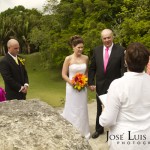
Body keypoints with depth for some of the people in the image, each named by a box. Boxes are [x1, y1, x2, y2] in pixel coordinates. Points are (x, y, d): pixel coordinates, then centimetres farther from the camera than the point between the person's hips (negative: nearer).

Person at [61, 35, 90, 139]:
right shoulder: (68, 59, -10)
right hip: (72, 87, -3)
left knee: (82, 109, 12)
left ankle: (83, 132, 30)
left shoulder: (85, 58, 1)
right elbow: (64, 74, -7)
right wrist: (72, 82, -20)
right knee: (72, 110, 7)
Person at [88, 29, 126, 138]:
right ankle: (99, 129, 39)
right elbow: (92, 68, 4)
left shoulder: (120, 50, -10)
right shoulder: (96, 50, 0)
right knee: (100, 109, 18)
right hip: (100, 85, 3)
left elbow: (124, 69, -9)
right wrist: (91, 83, -3)